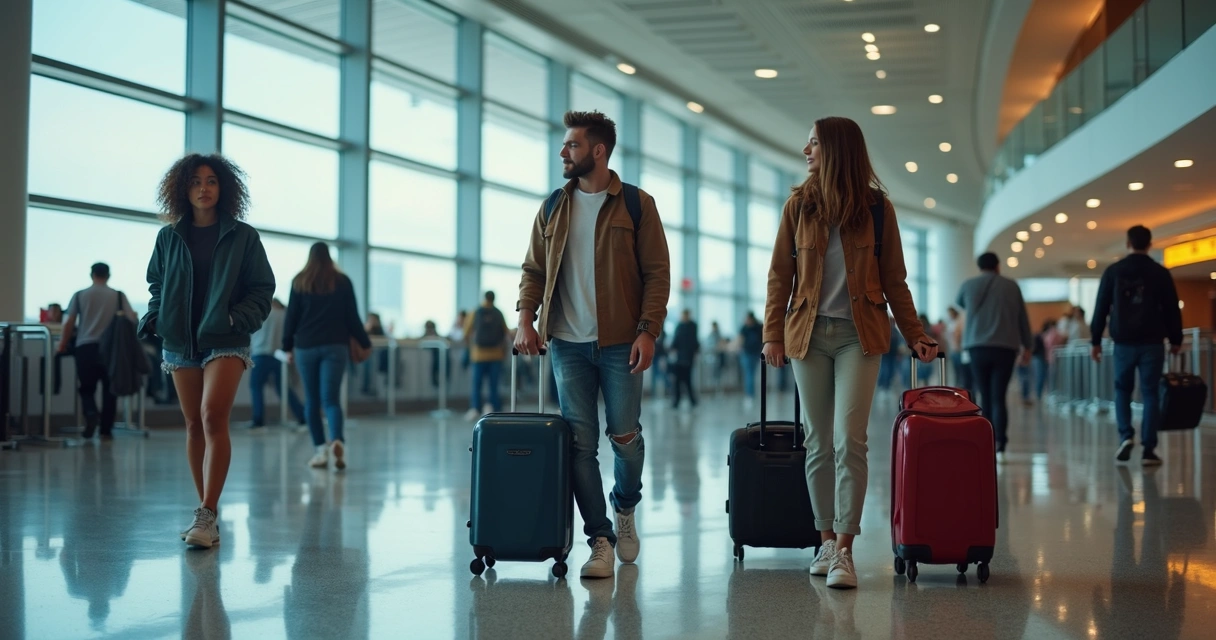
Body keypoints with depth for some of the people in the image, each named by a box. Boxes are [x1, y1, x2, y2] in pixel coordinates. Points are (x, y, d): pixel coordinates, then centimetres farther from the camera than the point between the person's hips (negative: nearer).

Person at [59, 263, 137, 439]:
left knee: (87, 388, 10)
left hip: (85, 347, 0)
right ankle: (106, 429, 9)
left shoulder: (79, 295, 4)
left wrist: (62, 346, 13)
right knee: (109, 389, 10)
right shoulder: (118, 296, 2)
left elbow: (69, 323, 2)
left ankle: (91, 413, -18)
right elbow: (131, 320, 0)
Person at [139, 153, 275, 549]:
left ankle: (207, 515, -20)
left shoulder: (242, 236, 2)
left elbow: (262, 289, 3)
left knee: (213, 418, -19)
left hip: (225, 342, -4)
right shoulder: (169, 238, 9)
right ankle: (207, 513, 15)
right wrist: (153, 319, 1)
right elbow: (156, 284, 19)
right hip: (179, 342, 4)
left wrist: (238, 318, -14)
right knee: (194, 424, 6)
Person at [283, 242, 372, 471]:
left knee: (312, 400, 8)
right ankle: (337, 440, -30)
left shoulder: (299, 282, 6)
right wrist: (365, 343, 14)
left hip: (306, 347, 0)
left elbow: (291, 316, 5)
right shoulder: (342, 282, 6)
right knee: (331, 398, -6)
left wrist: (288, 346, 12)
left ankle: (321, 450, 4)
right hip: (335, 347, 0)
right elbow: (352, 317, 5)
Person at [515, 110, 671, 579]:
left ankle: (625, 509, 29)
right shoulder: (554, 207, 11)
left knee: (625, 435, 0)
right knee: (580, 443, 0)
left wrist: (647, 331, -13)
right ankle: (600, 540, 7)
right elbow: (533, 269, 13)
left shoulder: (636, 205, 0)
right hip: (568, 343, 3)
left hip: (620, 342, -3)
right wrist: (526, 319, -3)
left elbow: (657, 273, -2)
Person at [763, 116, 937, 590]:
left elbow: (894, 280, 5)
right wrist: (773, 333, 0)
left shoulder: (877, 208, 1)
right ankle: (827, 540, 14)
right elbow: (779, 275, 7)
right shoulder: (798, 206, 6)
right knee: (819, 444, 5)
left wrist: (915, 335, 2)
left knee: (849, 440, -12)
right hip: (808, 333, 2)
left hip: (859, 335, -2)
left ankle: (844, 550, -10)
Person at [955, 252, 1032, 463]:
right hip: (1005, 348, -1)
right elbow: (1023, 318, 11)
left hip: (978, 348, 1)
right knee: (998, 398, -5)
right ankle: (1000, 447, -16)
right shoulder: (1011, 286, 6)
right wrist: (1027, 346, 21)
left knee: (985, 398, 7)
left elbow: (959, 303, 30)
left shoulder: (969, 285, 7)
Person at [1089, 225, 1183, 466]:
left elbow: (1101, 308, 2)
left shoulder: (1113, 271, 1)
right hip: (1152, 343, 0)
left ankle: (1126, 436, -4)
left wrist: (1095, 341, 8)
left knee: (1122, 390, 15)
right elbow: (1172, 309, 4)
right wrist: (1176, 339, 15)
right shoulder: (1161, 273, 1)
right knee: (1150, 394, 3)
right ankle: (1148, 449, -2)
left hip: (1124, 342, 0)